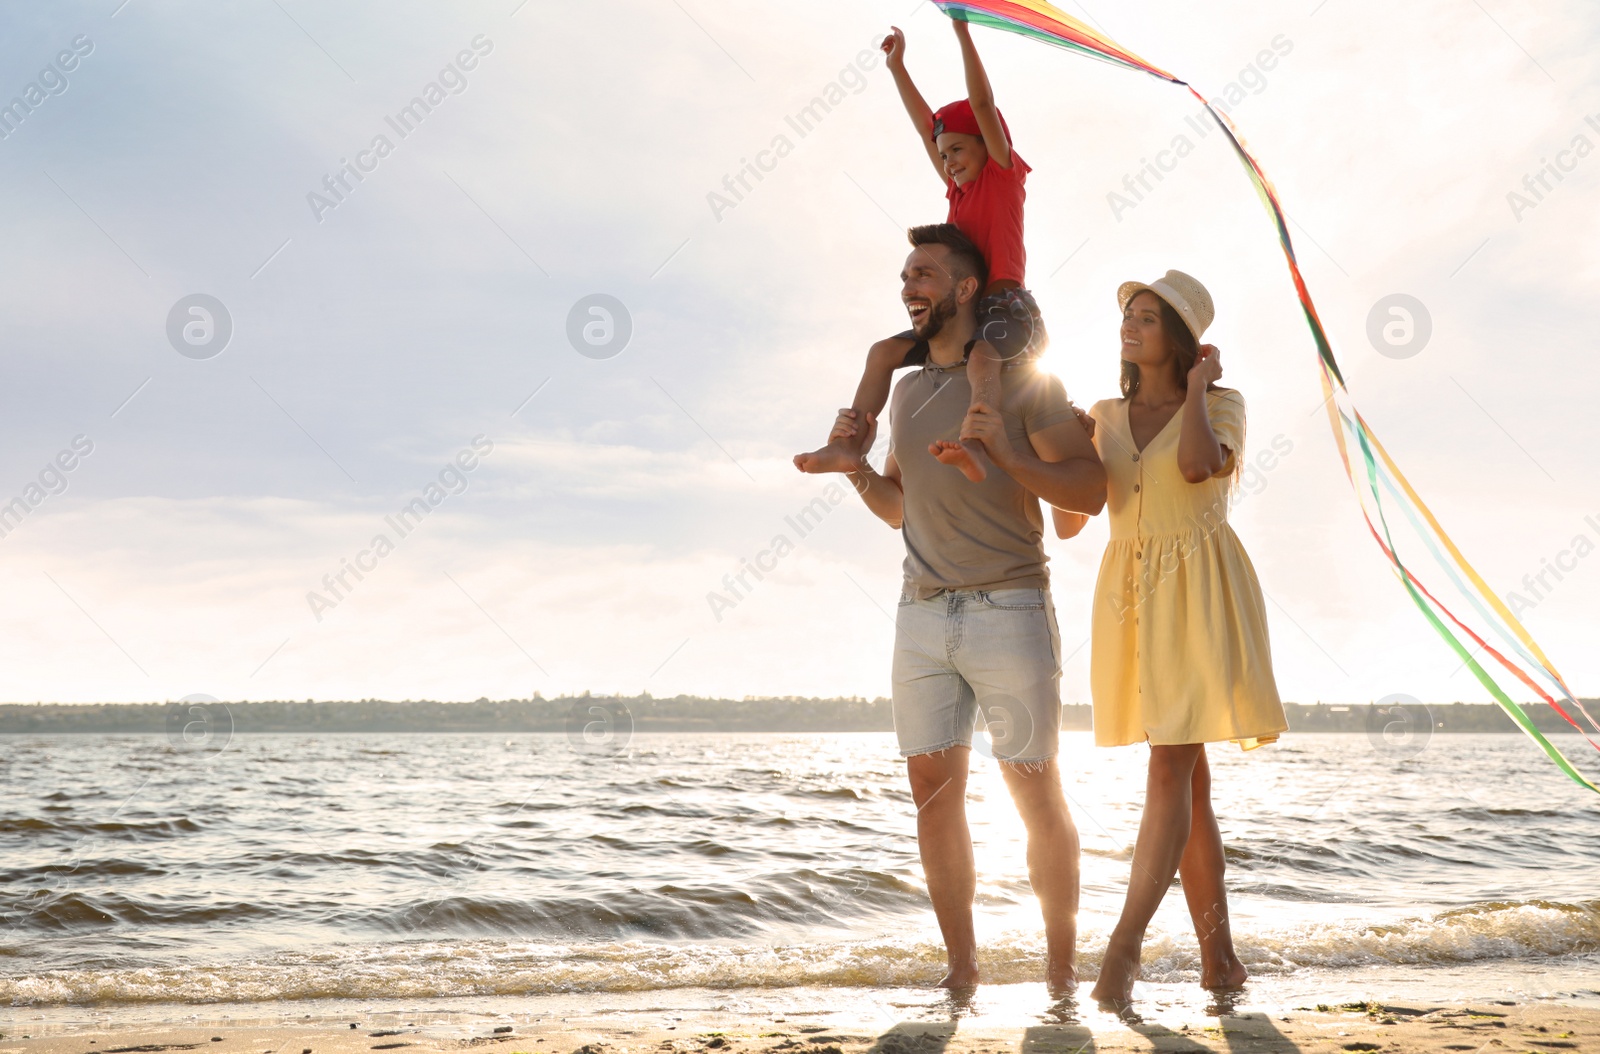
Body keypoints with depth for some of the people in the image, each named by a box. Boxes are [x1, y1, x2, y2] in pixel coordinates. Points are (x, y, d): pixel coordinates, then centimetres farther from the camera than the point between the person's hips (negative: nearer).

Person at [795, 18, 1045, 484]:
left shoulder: (1004, 175, 3)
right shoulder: (958, 189, 22)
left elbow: (981, 103, -6)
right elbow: (925, 126, 24)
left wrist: (962, 30, -10)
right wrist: (897, 65, 26)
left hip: (1007, 308, -8)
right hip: (962, 313, 8)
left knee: (980, 355, -38)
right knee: (884, 352, -3)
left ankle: (975, 447, -61)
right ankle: (848, 444, -14)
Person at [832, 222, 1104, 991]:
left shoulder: (1020, 379, -3)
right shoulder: (906, 389, 15)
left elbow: (1091, 490, -7)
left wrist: (1008, 455, -19)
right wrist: (855, 464, 5)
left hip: (1007, 608, -5)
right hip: (922, 613, 5)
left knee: (1035, 790, 1)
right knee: (933, 787, 2)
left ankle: (1061, 968, 14)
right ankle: (960, 968, 11)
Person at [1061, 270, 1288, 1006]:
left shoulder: (1222, 404, -1)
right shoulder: (1105, 418, 12)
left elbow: (1197, 465, -24)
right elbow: (1068, 523, 9)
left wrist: (1197, 384, -9)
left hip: (1198, 596, -5)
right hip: (1132, 596, 5)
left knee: (1170, 769, -14)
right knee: (1189, 781, 6)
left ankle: (1123, 946, -14)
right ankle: (1218, 954, 11)